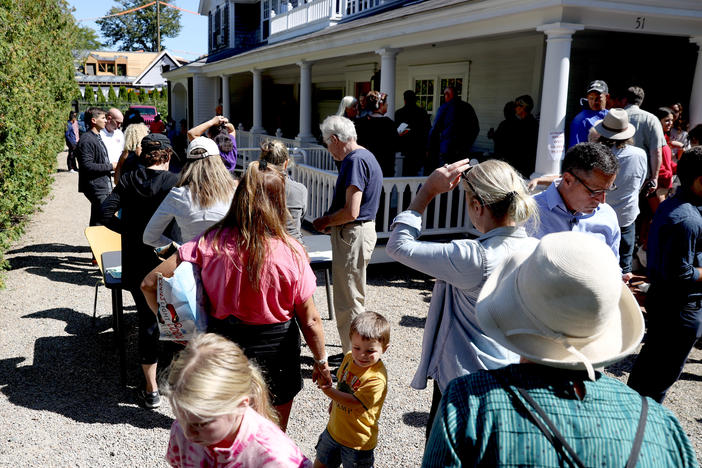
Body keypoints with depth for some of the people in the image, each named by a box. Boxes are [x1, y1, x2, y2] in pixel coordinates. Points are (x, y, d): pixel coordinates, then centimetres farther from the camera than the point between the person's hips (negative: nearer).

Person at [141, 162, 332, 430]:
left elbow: (149, 283, -11)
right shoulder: (290, 252, -19)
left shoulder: (209, 243, -14)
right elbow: (310, 320, -12)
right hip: (275, 351, -2)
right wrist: (321, 362, 3)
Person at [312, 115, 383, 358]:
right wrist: (330, 221, 13)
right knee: (352, 298, 18)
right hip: (362, 230, 11)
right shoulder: (366, 156, 15)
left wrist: (324, 222, -8)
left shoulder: (355, 161, -18)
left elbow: (351, 212, -24)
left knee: (349, 302, -2)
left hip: (353, 235, -11)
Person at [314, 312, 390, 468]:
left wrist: (330, 392, -42)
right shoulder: (349, 357, -6)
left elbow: (355, 402, -33)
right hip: (334, 429, 7)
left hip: (357, 442, -7)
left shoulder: (376, 378, -30)